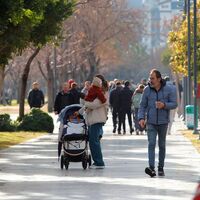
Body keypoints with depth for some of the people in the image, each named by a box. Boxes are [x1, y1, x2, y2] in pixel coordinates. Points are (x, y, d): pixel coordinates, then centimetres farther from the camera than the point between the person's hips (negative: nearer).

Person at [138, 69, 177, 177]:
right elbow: (142, 105, 4)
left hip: (163, 122, 0)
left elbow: (174, 104, -5)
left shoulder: (169, 89, -4)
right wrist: (141, 118, -9)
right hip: (151, 122, 0)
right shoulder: (147, 90, 0)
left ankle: (161, 168, 21)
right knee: (151, 144, -14)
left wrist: (164, 105, -23)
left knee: (162, 145, 9)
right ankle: (151, 168, -23)